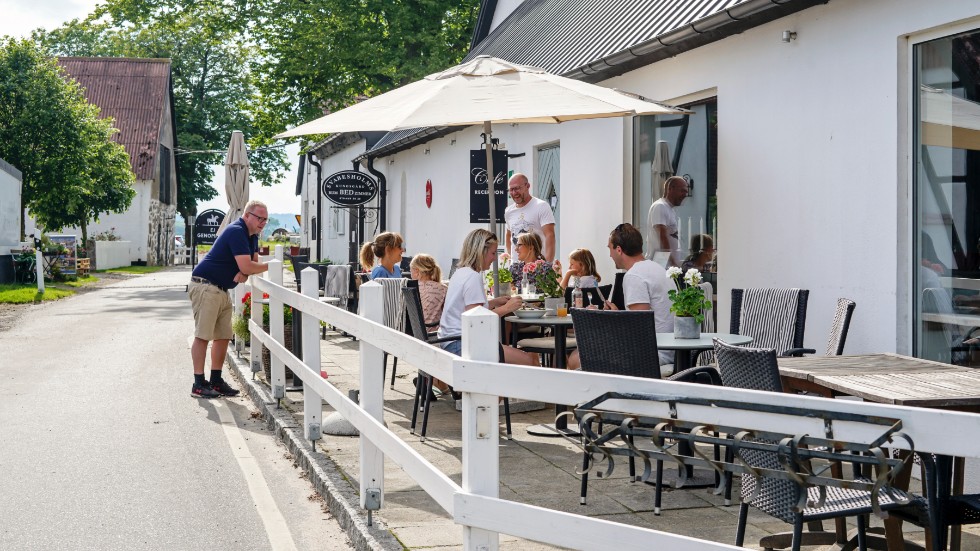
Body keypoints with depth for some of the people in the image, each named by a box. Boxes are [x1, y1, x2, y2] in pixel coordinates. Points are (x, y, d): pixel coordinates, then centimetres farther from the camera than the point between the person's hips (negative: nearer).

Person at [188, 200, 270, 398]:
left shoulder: (252, 235, 12)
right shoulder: (236, 232, -19)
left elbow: (253, 262, 15)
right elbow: (246, 266, -25)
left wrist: (244, 274, -8)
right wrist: (270, 266, -11)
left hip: (222, 290, 10)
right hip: (205, 287, -10)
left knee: (223, 336, 8)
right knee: (203, 335, -9)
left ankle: (216, 380, 14)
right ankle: (199, 384, -8)